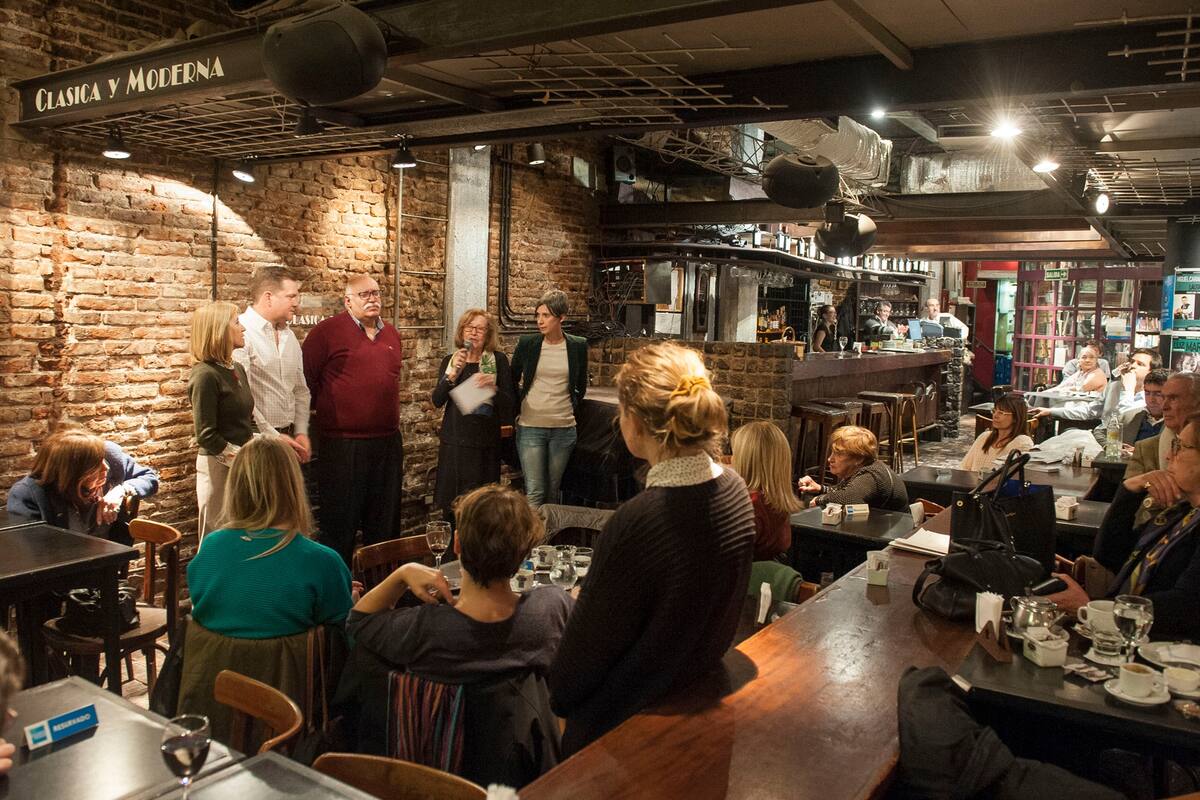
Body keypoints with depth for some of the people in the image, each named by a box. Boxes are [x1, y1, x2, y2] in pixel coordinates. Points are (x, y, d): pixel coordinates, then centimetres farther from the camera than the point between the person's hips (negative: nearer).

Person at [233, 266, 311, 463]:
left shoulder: (289, 336, 13)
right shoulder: (241, 332, -12)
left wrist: (301, 433, 7)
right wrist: (273, 436, -14)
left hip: (287, 437, 7)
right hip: (257, 440, -7)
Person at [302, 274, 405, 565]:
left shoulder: (392, 334, 13)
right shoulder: (327, 331, -7)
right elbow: (305, 379, -6)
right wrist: (326, 411, 1)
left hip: (388, 442, 6)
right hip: (343, 444, -6)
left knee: (385, 524, 15)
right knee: (339, 526, 4)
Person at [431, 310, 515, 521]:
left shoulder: (498, 360, 0)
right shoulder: (450, 361, 9)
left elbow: (509, 403, -3)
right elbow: (437, 401, -2)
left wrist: (493, 385, -21)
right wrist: (453, 373, -14)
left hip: (485, 443, -2)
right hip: (453, 441, 2)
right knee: (451, 505, 5)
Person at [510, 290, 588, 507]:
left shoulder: (578, 346, 1)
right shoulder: (527, 344, -2)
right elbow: (512, 381, 12)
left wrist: (572, 409, 12)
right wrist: (518, 408, 8)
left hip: (564, 428, 2)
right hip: (530, 427, -1)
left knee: (553, 490, 11)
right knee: (534, 491, -5)